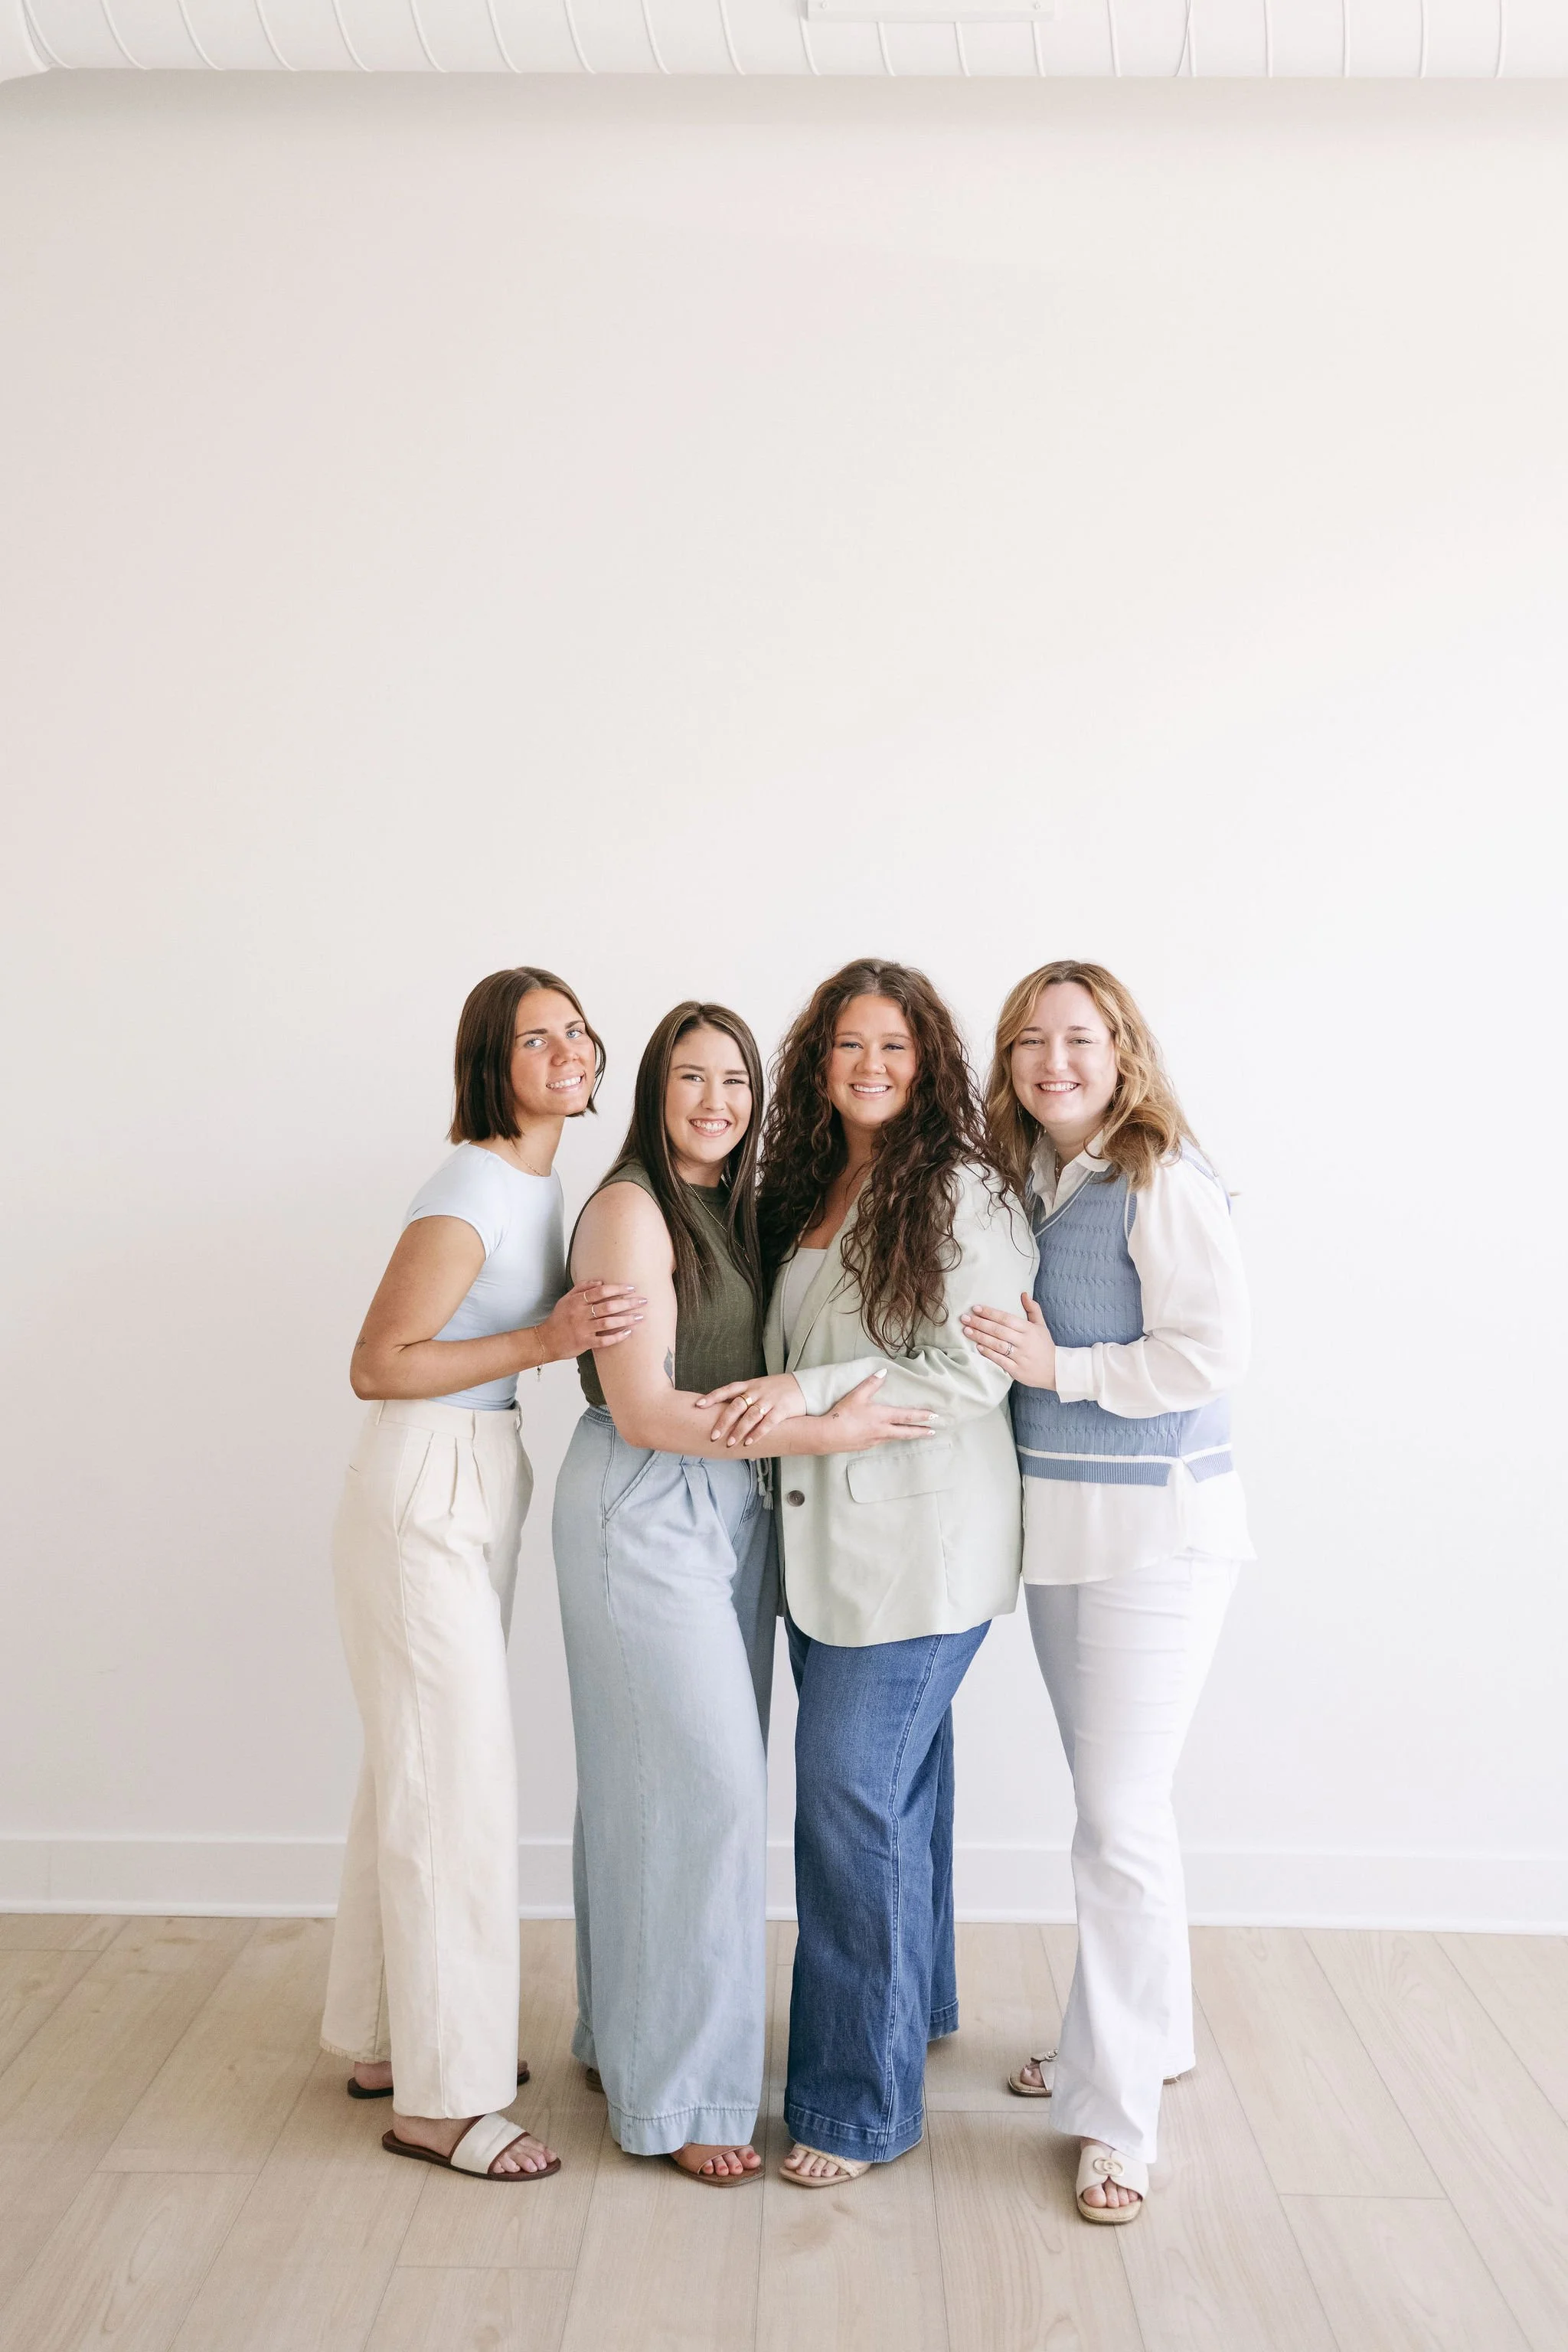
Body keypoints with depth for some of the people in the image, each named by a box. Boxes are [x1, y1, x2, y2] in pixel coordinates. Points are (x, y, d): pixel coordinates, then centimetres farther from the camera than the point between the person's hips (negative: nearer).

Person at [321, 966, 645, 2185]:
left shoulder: (540, 1184, 10)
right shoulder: (472, 1191, -18)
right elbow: (377, 1366, -18)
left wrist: (582, 1320, 5)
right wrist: (547, 1341, -22)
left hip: (478, 1492, 9)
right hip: (425, 1495, -9)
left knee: (419, 1767, 16)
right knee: (455, 1779, -3)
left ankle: (388, 2036, 31)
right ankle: (441, 2095, 10)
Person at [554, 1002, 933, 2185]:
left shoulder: (736, 1208, 12)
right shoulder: (631, 1209, -13)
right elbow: (642, 1408, -19)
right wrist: (822, 1431, -21)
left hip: (729, 1509, 8)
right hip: (645, 1512, -8)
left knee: (662, 1788, 14)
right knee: (702, 1788, -5)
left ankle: (627, 2034, 30)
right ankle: (680, 2093, 8)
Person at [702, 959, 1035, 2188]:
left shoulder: (964, 1194, -11)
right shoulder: (811, 1187, 12)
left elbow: (977, 1372, -16)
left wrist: (814, 1391, -20)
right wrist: (776, 1413, 4)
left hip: (921, 1543, -7)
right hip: (828, 1531, 7)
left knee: (852, 1796, -5)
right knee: (897, 1779, 19)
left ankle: (862, 2099, 8)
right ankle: (917, 2004, 37)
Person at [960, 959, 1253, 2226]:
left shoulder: (1163, 1182, -14)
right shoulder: (1022, 1181, 8)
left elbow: (1213, 1349, -19)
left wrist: (1056, 1367, -17)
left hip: (1155, 1526, -7)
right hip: (1056, 1523, 8)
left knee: (1124, 1814, -4)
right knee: (1106, 1796, 19)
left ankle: (1116, 2113, 10)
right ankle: (1145, 2034, 37)